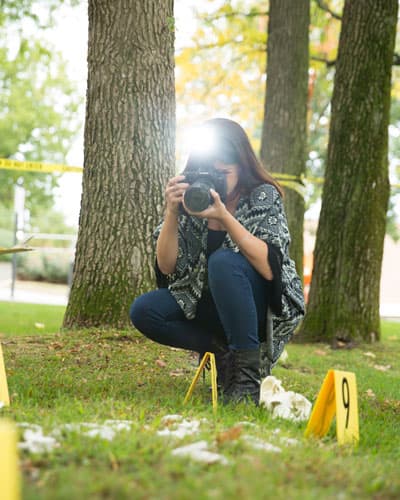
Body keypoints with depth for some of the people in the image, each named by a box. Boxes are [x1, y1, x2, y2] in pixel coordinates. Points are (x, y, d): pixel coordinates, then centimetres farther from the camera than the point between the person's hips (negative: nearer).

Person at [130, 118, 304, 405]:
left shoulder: (263, 196, -14)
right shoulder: (190, 196, -5)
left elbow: (269, 268, -28)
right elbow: (167, 267, -9)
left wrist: (224, 216, -34)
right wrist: (172, 212, -23)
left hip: (261, 305, -4)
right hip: (207, 303, 5)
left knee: (223, 261, -33)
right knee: (143, 311, -18)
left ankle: (248, 373, -26)